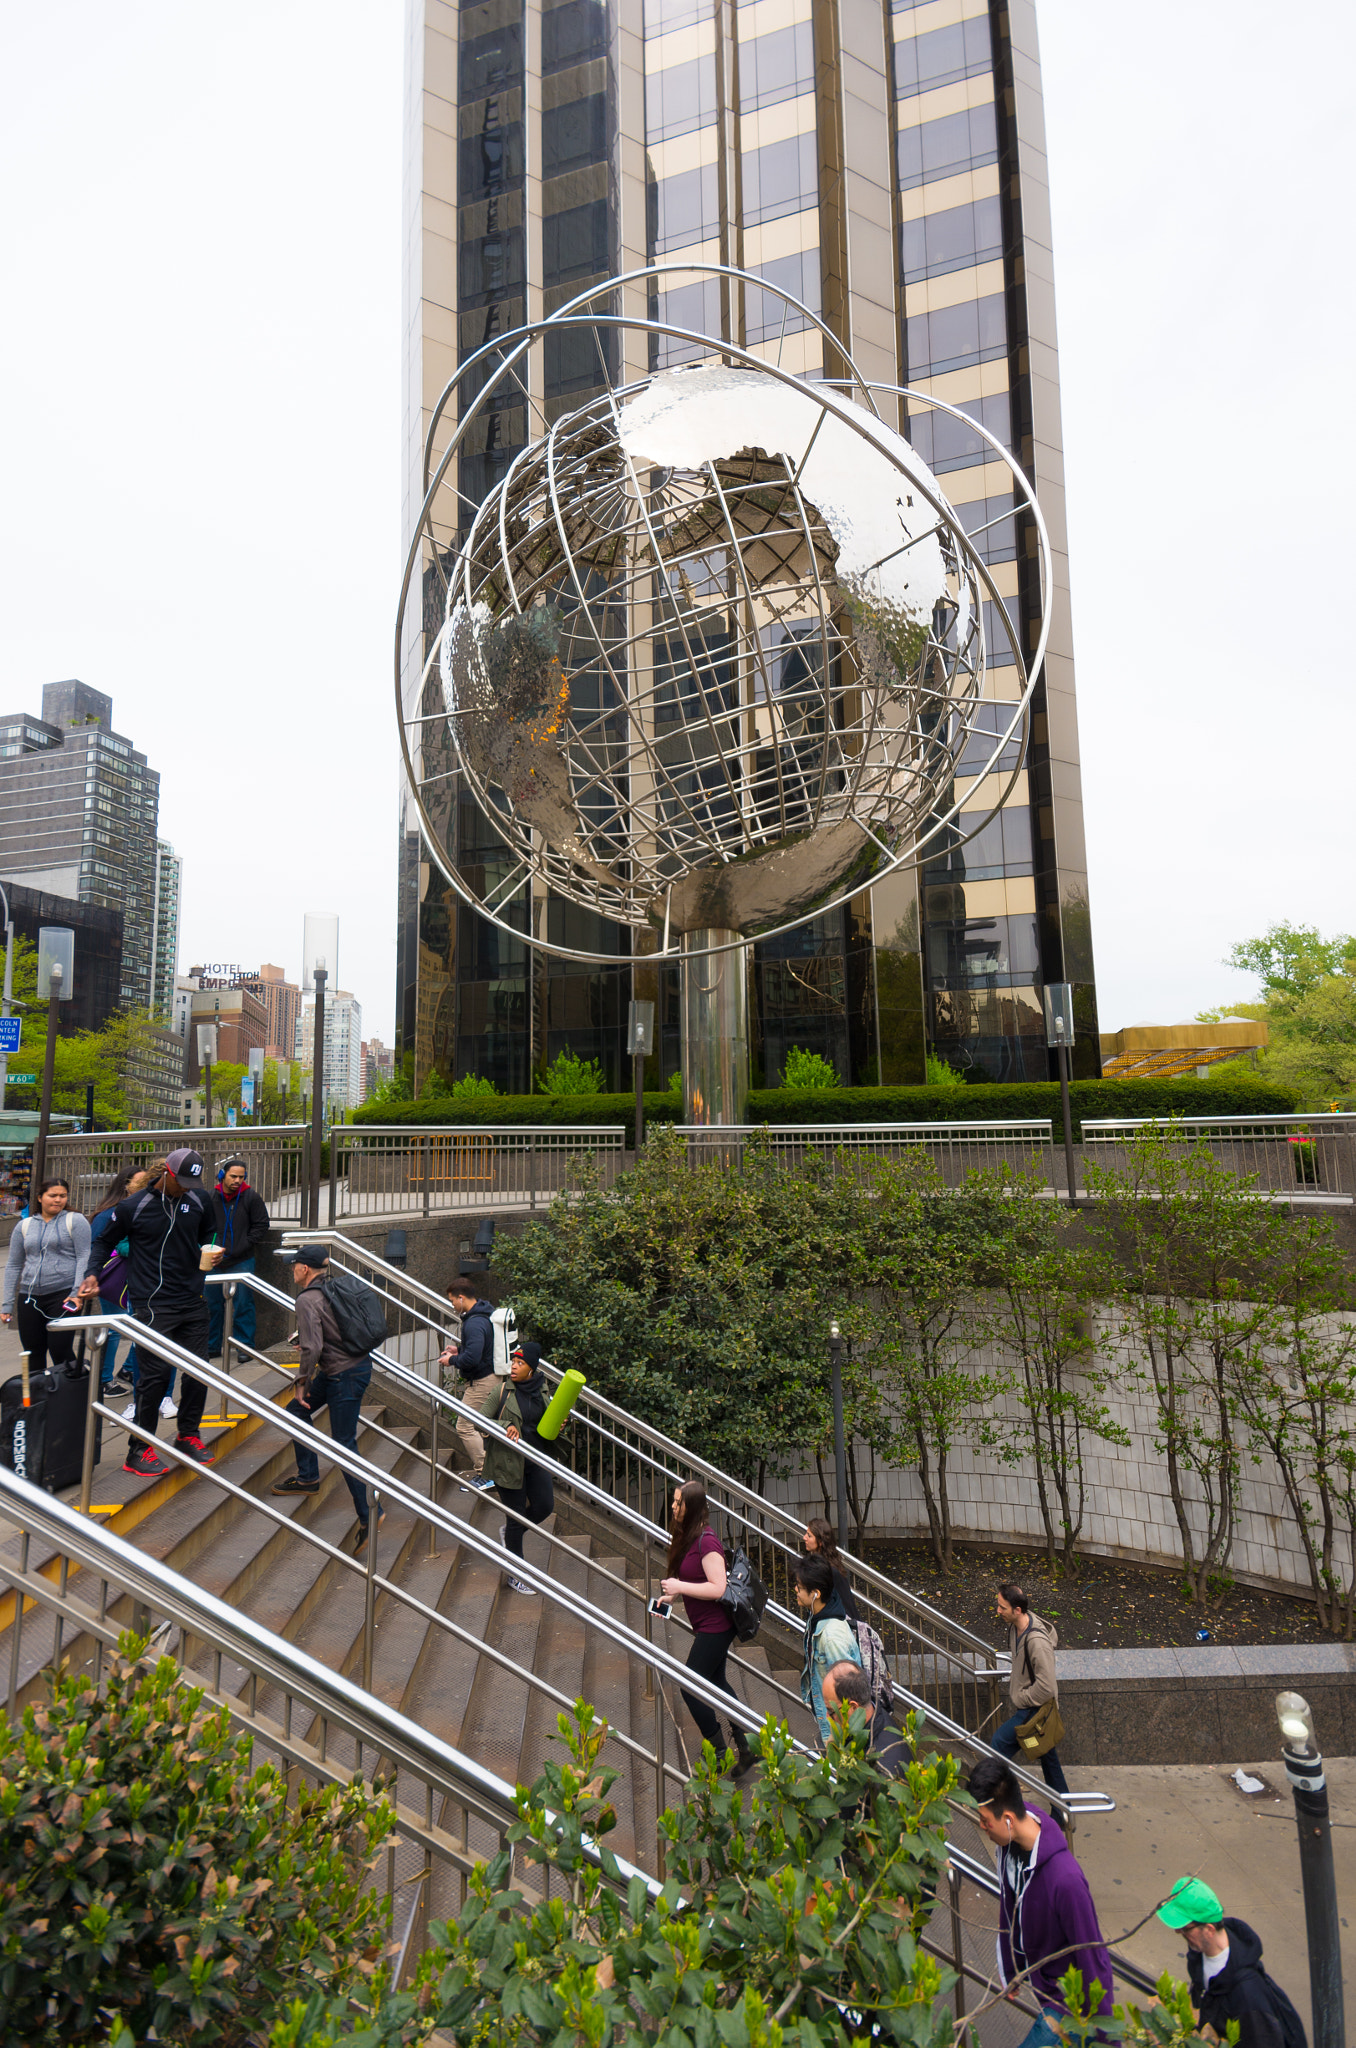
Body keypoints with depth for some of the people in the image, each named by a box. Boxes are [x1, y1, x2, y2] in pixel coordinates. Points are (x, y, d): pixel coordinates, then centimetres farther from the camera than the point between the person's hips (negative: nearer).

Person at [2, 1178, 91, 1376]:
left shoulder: (75, 1221, 2)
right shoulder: (24, 1226, 14)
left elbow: (84, 1257, -4)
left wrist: (77, 1291, -15)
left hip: (63, 1294, -4)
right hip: (29, 1298, 4)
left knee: (60, 1351, -8)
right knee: (33, 1353, 8)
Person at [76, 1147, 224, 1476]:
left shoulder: (200, 1200, 5)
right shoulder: (132, 1208, -6)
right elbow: (106, 1242, 9)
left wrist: (209, 1250, 2)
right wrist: (93, 1274, -5)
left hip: (192, 1301, 5)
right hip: (153, 1306, -5)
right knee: (156, 1373, -7)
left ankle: (188, 1435, 27)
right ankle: (140, 1448, 10)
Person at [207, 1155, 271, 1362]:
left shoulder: (251, 1198, -4)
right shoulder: (210, 1197, 0)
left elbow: (261, 1226, -1)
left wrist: (242, 1247, -6)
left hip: (242, 1261, -2)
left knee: (243, 1304, -1)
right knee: (213, 1304, 11)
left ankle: (245, 1346, 9)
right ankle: (212, 1346, 24)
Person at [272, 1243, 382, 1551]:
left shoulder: (307, 1300, -17)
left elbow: (312, 1348, -23)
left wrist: (303, 1383, -9)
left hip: (345, 1377, -10)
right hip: (356, 1363, 10)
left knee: (343, 1446, -2)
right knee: (296, 1411, 21)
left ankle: (369, 1515, 4)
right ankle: (308, 1477, 34)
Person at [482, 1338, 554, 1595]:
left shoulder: (542, 1388, 0)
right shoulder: (502, 1389, -12)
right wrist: (505, 1427, -25)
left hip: (536, 1458, 4)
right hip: (508, 1460, -4)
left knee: (545, 1506, 2)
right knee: (517, 1514, 4)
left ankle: (510, 1531, 33)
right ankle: (516, 1576, 22)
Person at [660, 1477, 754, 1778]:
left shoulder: (706, 1541, -25)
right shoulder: (686, 1536, 4)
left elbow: (717, 1588, -28)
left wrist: (680, 1586, -23)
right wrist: (672, 1595, 3)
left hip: (714, 1627, -9)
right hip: (707, 1627, 9)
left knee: (691, 1688, 0)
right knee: (716, 1683, 20)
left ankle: (721, 1754, 15)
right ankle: (744, 1748, 31)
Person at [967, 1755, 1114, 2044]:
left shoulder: (1065, 1879, -39)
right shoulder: (1009, 1845, -15)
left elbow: (1092, 1958, -24)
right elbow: (1009, 1909, 2)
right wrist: (1011, 1973, 14)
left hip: (1071, 2005, -6)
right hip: (1043, 1986, 6)